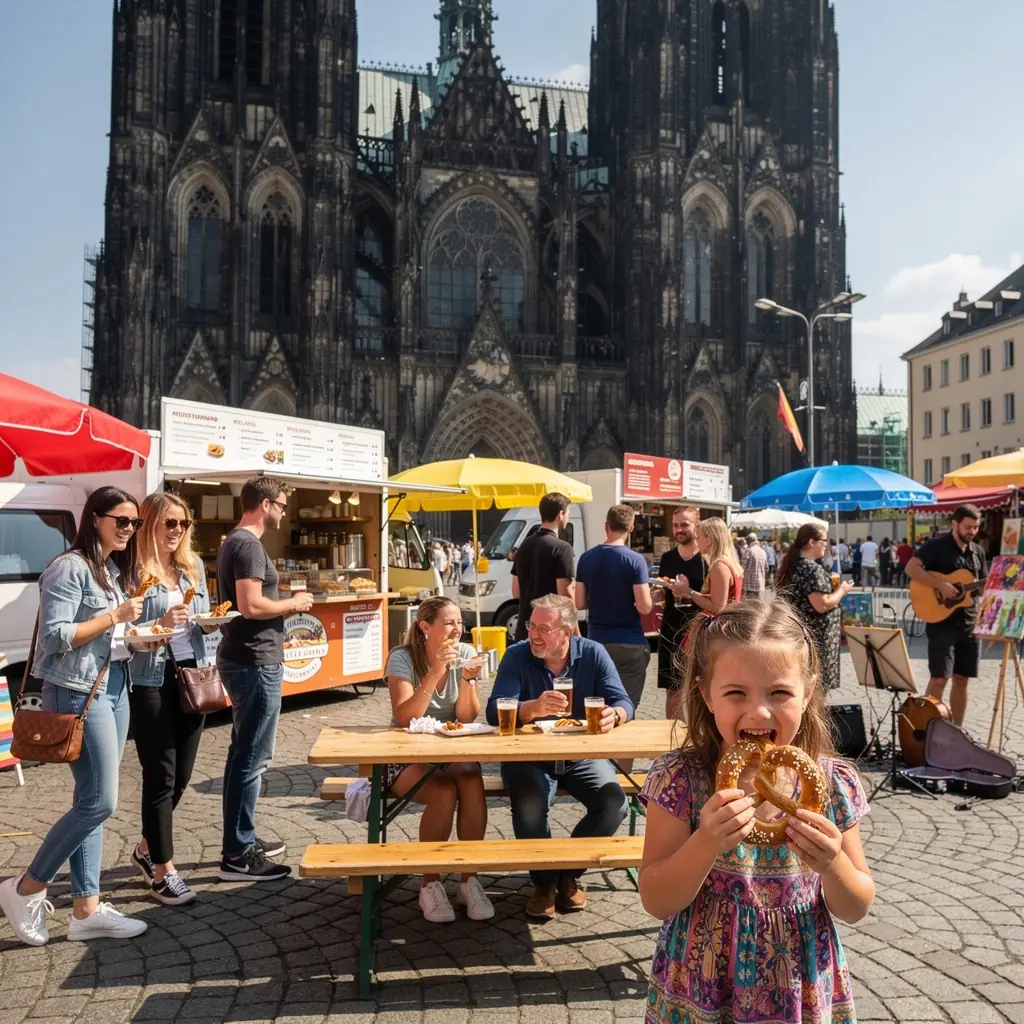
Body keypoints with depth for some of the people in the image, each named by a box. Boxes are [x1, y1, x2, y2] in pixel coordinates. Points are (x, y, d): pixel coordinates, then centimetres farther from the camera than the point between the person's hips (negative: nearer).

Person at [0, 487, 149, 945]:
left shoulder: (114, 570, 14)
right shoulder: (70, 568, -13)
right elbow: (54, 637, -19)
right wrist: (116, 616, -18)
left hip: (115, 688, 9)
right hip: (78, 693, -9)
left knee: (90, 801, 10)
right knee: (99, 802, -7)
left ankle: (86, 909, 16)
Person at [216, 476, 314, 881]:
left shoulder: (235, 542, 15)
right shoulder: (249, 544, -17)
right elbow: (251, 605, -26)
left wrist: (284, 606, 11)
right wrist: (293, 604, -11)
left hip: (243, 659, 11)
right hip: (255, 662, -11)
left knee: (244, 753, 18)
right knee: (251, 758, -4)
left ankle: (241, 839, 29)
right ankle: (237, 856, 4)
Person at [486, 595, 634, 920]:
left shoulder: (593, 654, -4)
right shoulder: (517, 656, -9)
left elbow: (623, 703, -10)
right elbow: (495, 711, -20)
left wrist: (614, 715, -36)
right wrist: (534, 707, -41)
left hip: (582, 755, 2)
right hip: (530, 757, -2)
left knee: (614, 805, -22)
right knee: (530, 805, -31)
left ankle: (570, 871, 8)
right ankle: (544, 880, 1)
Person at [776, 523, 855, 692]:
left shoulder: (791, 564, 8)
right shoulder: (813, 569, -21)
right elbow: (822, 605, -24)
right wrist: (842, 590, -9)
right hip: (815, 635, -9)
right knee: (817, 684, 1)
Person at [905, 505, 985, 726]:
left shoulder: (978, 552, 13)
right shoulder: (936, 546, -7)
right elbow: (911, 568, -19)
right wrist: (941, 585, -25)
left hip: (969, 623, 6)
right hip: (941, 621, -6)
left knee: (962, 679, 10)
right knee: (940, 677, -10)